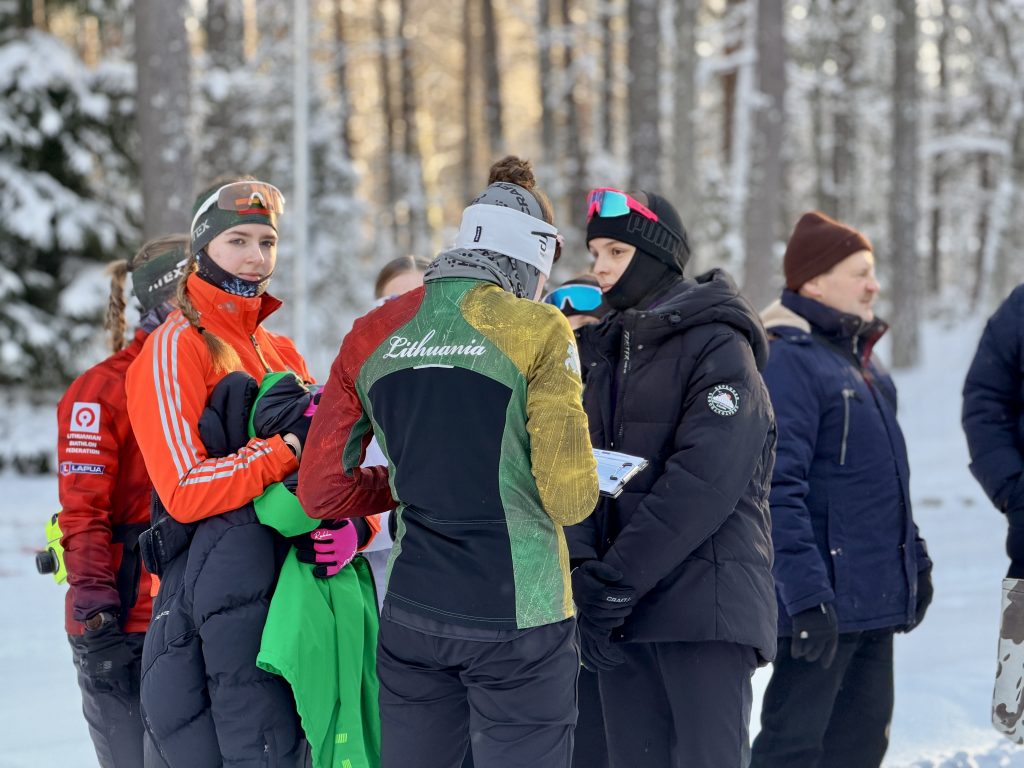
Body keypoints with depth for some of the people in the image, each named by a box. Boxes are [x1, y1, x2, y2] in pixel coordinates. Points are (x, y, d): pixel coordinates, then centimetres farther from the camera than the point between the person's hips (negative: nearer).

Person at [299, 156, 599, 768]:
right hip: (517, 618, -5)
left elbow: (321, 491, 7)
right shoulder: (538, 330, -8)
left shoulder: (373, 334, 5)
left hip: (411, 618, 5)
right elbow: (570, 498, -12)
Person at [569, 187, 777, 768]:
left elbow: (705, 479, -16)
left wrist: (614, 582, -18)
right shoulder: (607, 349, 17)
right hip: (621, 611, 7)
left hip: (703, 605, -7)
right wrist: (585, 568, -9)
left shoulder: (718, 345, -5)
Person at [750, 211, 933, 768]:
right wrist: (807, 593, -25)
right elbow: (778, 488, -21)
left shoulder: (858, 357, 16)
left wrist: (914, 557, 22)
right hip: (823, 599, -9)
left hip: (877, 595, 9)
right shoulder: (787, 361, -14)